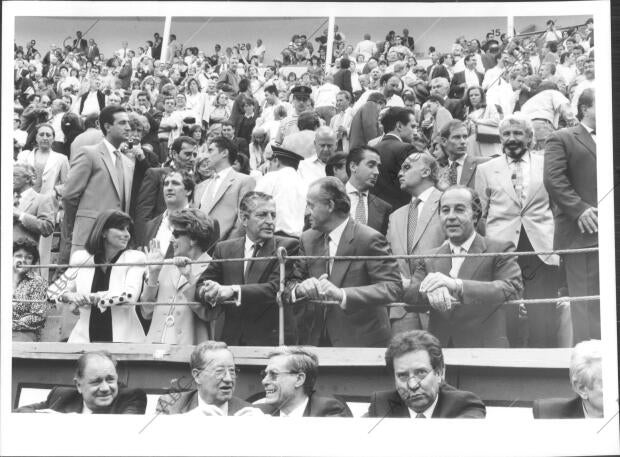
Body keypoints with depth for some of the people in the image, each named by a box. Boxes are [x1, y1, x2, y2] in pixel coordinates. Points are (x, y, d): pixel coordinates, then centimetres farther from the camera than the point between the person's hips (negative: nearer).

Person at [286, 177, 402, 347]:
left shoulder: (369, 240, -13)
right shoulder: (308, 239, 6)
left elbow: (393, 288, -20)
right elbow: (291, 282, 9)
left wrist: (342, 294, -31)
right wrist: (300, 289, -17)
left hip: (361, 341, -5)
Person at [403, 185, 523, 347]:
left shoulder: (500, 251, 5)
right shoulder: (429, 259, 17)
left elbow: (513, 290, -11)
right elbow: (408, 294, 5)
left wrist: (458, 285, -22)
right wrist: (429, 289, -18)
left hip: (485, 351, -3)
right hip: (438, 351, 3)